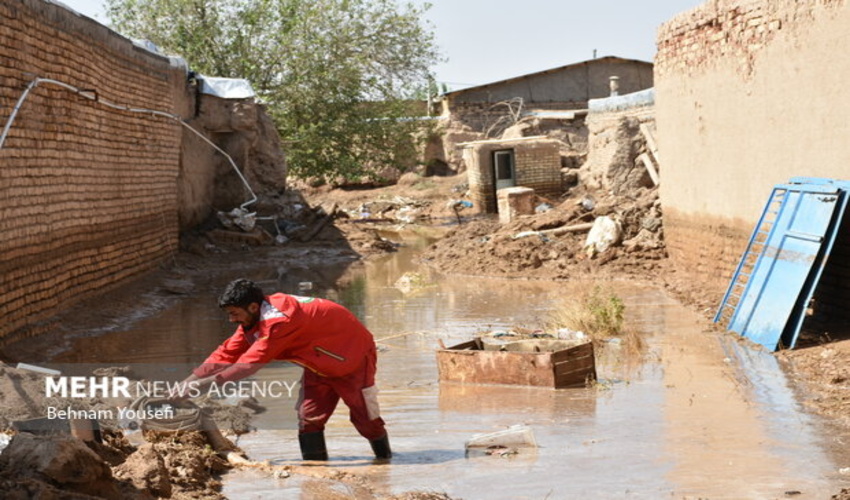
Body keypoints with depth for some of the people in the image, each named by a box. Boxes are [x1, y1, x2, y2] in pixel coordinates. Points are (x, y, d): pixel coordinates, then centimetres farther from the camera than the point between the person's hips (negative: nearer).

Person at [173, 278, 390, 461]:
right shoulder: (254, 320, -7)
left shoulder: (278, 321, -36)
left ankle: (385, 459, 21)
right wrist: (188, 380, -12)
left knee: (364, 417, 2)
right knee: (308, 416, 0)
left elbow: (248, 364, -38)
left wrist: (203, 384, -35)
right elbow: (227, 353, -5)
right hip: (322, 364, 8)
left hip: (354, 352, -8)